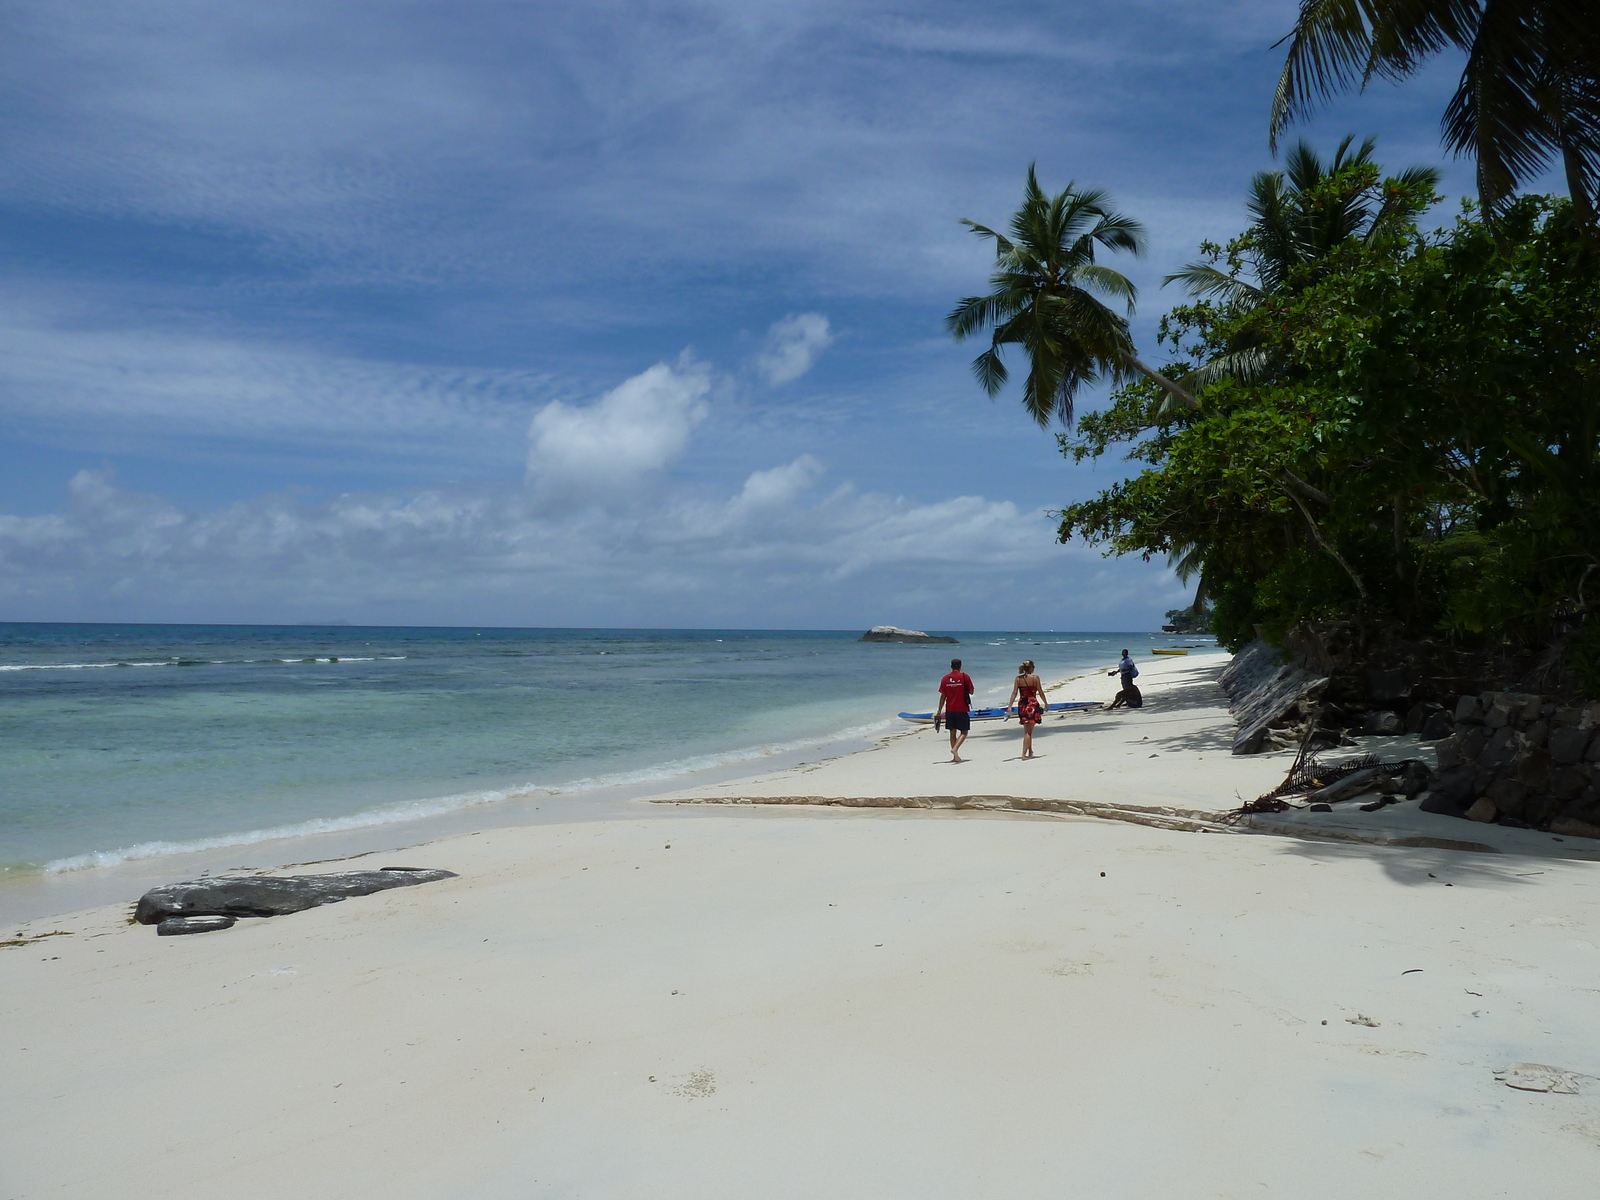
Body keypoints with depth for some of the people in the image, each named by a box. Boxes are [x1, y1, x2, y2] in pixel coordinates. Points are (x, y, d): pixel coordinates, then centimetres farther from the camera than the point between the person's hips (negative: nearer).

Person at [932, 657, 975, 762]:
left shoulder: (945, 679, 1)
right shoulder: (965, 677, -6)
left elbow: (943, 696, 1)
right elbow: (971, 692, 1)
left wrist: (939, 711, 5)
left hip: (949, 710, 3)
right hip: (962, 709, -3)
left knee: (953, 732, 11)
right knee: (964, 732, 5)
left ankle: (955, 756, 11)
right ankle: (955, 749, -18)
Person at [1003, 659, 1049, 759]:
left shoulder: (1018, 678, 3)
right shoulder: (1035, 678, -6)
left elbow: (1014, 693, -2)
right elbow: (1040, 693, -3)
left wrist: (1009, 707, -2)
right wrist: (1046, 704, 10)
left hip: (1022, 705, 4)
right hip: (1032, 704, -4)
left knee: (1027, 731, 19)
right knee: (1029, 731, -3)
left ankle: (1030, 751, 31)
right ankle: (1024, 754, -13)